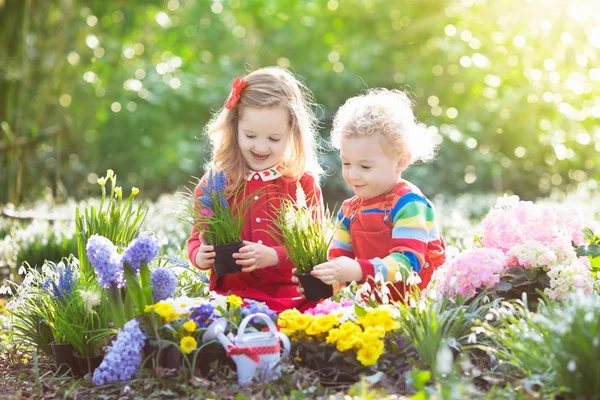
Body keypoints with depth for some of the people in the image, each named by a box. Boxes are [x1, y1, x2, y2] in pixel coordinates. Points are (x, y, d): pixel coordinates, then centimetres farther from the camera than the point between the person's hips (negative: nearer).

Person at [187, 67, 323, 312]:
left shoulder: (304, 183, 6)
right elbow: (197, 238, 12)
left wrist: (274, 256, -18)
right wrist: (200, 255, -12)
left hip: (291, 298, 0)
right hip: (230, 295, 0)